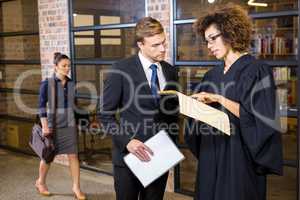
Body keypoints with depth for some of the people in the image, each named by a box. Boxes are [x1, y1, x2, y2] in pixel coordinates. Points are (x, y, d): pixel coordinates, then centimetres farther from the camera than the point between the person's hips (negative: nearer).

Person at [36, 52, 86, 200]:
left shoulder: (71, 84, 3)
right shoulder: (47, 83, -9)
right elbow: (42, 106, -9)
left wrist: (77, 122, 13)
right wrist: (45, 126, -14)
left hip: (69, 125, 3)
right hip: (53, 125, -3)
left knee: (73, 155, 0)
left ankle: (76, 187, 10)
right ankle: (40, 182, 35)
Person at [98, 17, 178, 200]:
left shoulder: (171, 71, 5)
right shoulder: (122, 69, -9)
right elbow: (105, 114, -8)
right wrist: (127, 141, -19)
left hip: (160, 156, 4)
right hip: (129, 155, -4)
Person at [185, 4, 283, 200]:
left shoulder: (256, 70, -10)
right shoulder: (212, 75, 11)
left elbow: (258, 116, -18)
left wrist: (220, 99, -20)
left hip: (239, 157, -6)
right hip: (210, 155, 6)